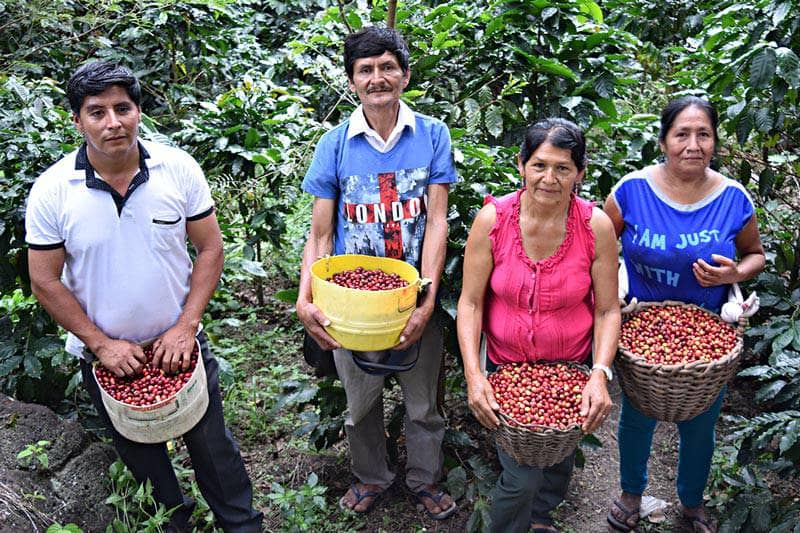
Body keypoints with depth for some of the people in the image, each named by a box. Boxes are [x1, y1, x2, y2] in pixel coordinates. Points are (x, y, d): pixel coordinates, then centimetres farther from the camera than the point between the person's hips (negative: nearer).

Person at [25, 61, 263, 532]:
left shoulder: (179, 168, -13)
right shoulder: (51, 191, -14)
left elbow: (210, 249, -6)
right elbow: (46, 282, -7)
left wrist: (186, 327, -13)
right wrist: (102, 344, -11)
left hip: (180, 343, 0)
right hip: (105, 355, 1)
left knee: (213, 446, 14)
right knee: (141, 458, 21)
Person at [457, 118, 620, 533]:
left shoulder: (596, 225, -16)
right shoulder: (492, 219, -17)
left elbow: (608, 311, -10)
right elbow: (470, 303, -13)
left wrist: (600, 375, -23)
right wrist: (473, 374, -22)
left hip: (572, 366, 2)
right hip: (506, 365, -2)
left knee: (560, 455, 25)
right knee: (522, 476, -5)